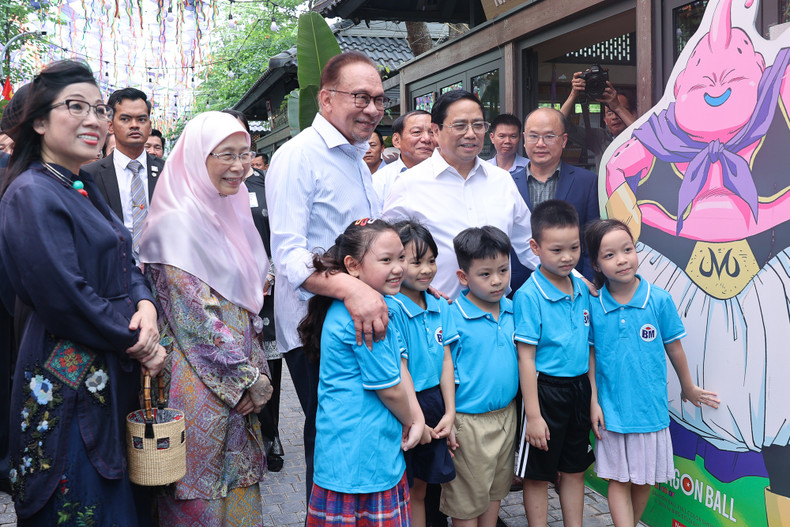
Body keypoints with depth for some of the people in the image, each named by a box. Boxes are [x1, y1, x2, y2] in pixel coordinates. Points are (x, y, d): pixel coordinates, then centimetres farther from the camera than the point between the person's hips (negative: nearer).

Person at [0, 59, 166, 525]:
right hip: (69, 385, -8)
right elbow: (63, 298, -22)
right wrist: (137, 344, -13)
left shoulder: (86, 188, 12)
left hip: (113, 378, 8)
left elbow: (126, 265, 12)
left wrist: (146, 304, -10)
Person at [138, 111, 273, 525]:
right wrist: (249, 377, -14)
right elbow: (196, 312, -19)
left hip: (239, 383, 8)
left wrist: (258, 369, 3)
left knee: (238, 482, 16)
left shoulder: (231, 212, 10)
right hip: (199, 380, -8)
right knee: (200, 493, 5)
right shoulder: (178, 221, -15)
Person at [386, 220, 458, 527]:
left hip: (434, 403, 7)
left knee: (419, 489, 19)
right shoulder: (391, 309, -18)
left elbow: (446, 360, 5)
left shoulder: (439, 306, 4)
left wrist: (449, 412, 0)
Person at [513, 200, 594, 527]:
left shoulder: (583, 289, 3)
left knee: (574, 470, 18)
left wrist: (594, 396, 10)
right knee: (538, 475, 9)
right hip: (546, 390, -6)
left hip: (579, 387, 6)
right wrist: (533, 414, -16)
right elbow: (526, 358, -16)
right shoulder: (528, 295, -16)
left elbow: (588, 346, 11)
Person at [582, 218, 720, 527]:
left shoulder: (659, 300, -9)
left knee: (644, 480, 13)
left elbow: (674, 348, 3)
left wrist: (688, 389, 15)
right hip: (610, 409, 0)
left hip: (650, 408, 1)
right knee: (618, 479, 6)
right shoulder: (593, 305, -7)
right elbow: (591, 357, 0)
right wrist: (593, 402, -2)